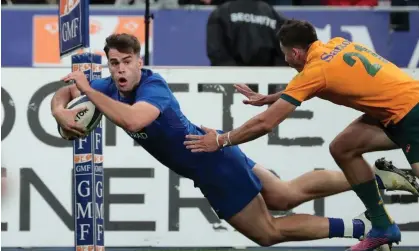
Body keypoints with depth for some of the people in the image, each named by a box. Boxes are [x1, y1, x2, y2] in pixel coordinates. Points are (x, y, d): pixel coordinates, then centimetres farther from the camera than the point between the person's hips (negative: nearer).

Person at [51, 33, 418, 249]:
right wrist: (61, 113, -19)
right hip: (211, 156, 9)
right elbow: (63, 94, 4)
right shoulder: (112, 86, -4)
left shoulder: (153, 89, -28)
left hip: (215, 162, -9)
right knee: (289, 195, 20)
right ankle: (378, 178, 27)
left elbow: (132, 120, -50)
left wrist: (88, 90, -42)